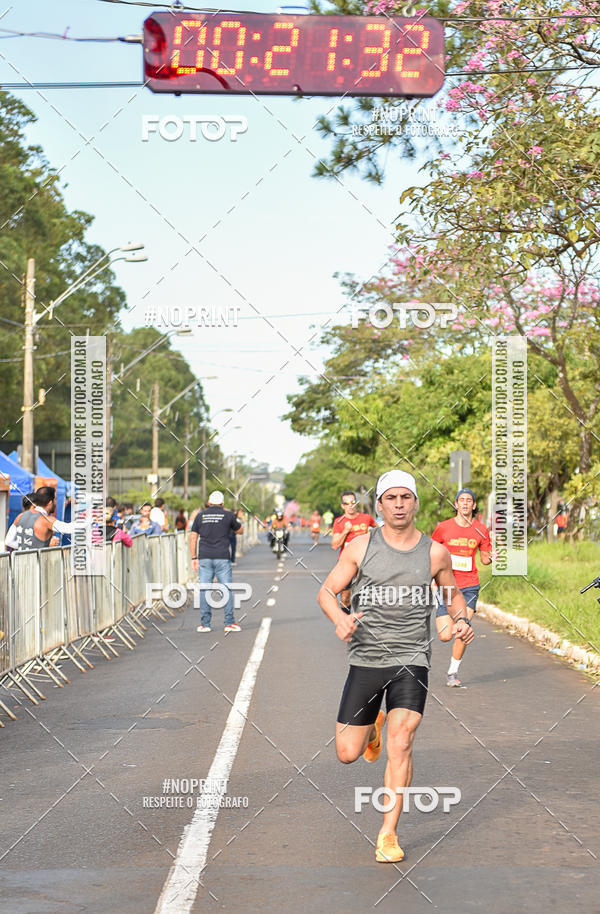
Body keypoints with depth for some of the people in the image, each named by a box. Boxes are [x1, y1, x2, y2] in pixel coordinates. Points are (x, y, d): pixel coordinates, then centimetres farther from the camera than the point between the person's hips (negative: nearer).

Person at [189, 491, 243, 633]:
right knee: (227, 589, 4)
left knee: (204, 590, 4)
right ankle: (229, 622, 2)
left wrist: (194, 557, 10)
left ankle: (205, 624, 3)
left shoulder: (201, 515, 7)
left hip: (204, 557, 1)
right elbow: (239, 530, 17)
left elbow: (193, 537, 6)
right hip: (222, 557, -1)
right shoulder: (228, 515, 2)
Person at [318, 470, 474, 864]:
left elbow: (454, 595, 17)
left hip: (411, 660, -1)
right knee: (348, 754, 4)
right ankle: (374, 724, 41)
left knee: (400, 744, -18)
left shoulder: (435, 553, 1)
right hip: (365, 659, 1)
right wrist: (339, 618, -20)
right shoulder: (360, 546, -2)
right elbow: (327, 591, 2)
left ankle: (389, 835, -5)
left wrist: (462, 620, -5)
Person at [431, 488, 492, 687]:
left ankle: (453, 672, 1)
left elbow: (485, 558, 12)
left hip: (469, 585, 1)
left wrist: (491, 558, -8)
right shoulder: (443, 527, -2)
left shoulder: (480, 529, 3)